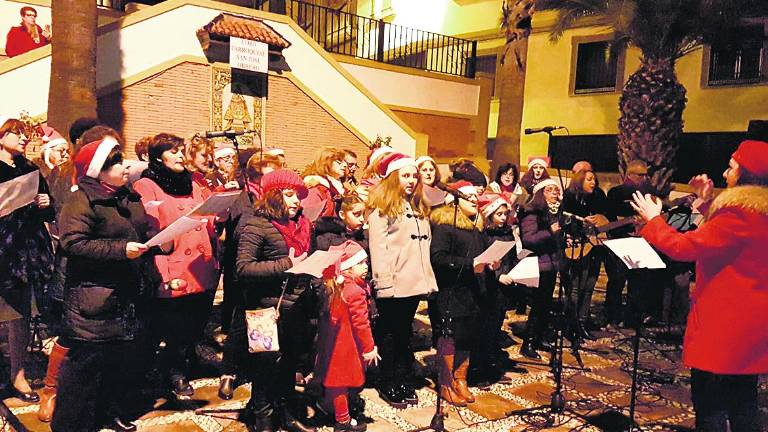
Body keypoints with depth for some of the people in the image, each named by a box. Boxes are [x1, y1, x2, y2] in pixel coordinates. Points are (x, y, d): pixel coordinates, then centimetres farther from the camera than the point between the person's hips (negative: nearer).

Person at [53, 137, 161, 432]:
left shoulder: (130, 198, 13)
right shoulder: (81, 201, -11)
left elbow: (144, 233, 26)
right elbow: (73, 244, -21)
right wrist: (120, 250, -25)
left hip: (131, 296, 8)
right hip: (95, 300, -8)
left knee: (130, 358, 14)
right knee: (88, 363, -1)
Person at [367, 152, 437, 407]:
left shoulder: (419, 208, 17)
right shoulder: (382, 207, -7)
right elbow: (377, 247, -14)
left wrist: (428, 278, 12)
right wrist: (384, 282, -19)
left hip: (415, 282, 7)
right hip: (393, 286, -7)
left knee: (405, 333, 16)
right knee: (390, 335, 6)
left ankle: (403, 382, 27)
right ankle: (388, 386, 18)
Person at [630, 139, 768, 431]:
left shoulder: (740, 212, -20)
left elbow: (684, 247, -22)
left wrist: (653, 219, -7)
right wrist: (707, 201, 17)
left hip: (725, 320, -10)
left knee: (709, 399, -1)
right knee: (742, 399, 17)